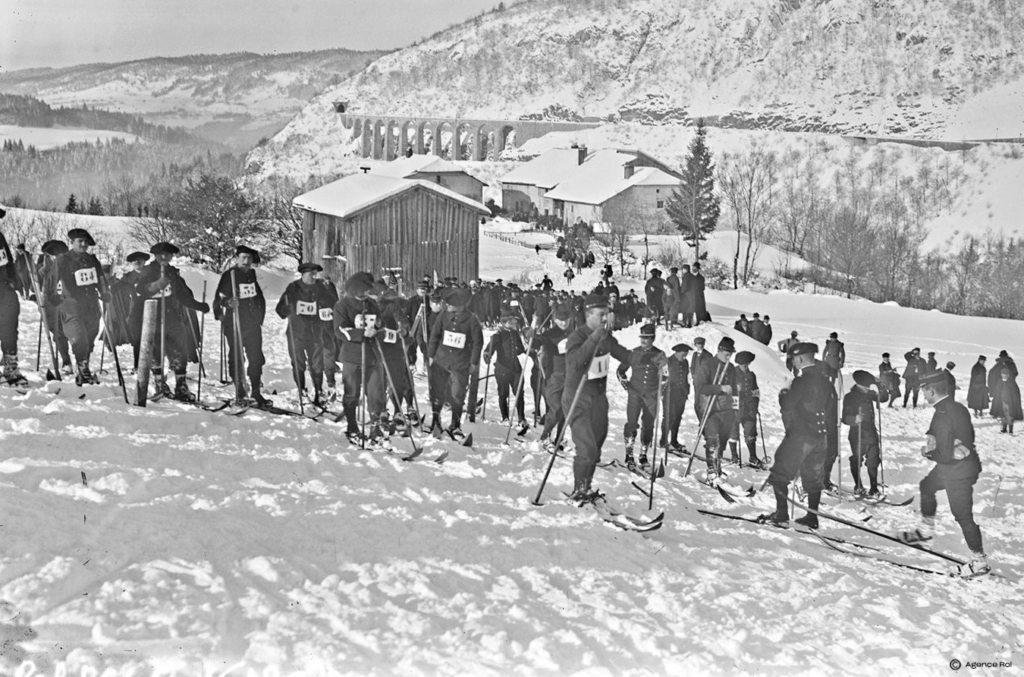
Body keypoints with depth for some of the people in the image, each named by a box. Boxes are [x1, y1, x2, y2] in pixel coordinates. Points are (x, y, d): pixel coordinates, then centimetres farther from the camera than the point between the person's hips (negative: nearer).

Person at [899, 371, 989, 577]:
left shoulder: (942, 417, -27)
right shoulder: (959, 407, -1)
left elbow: (945, 456, -26)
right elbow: (969, 436, 13)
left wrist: (928, 453, -6)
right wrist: (933, 446, 9)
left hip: (956, 471, -10)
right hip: (968, 459, 10)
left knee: (963, 515, 1)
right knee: (927, 486, 29)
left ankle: (980, 562, 11)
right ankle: (925, 530, 45)